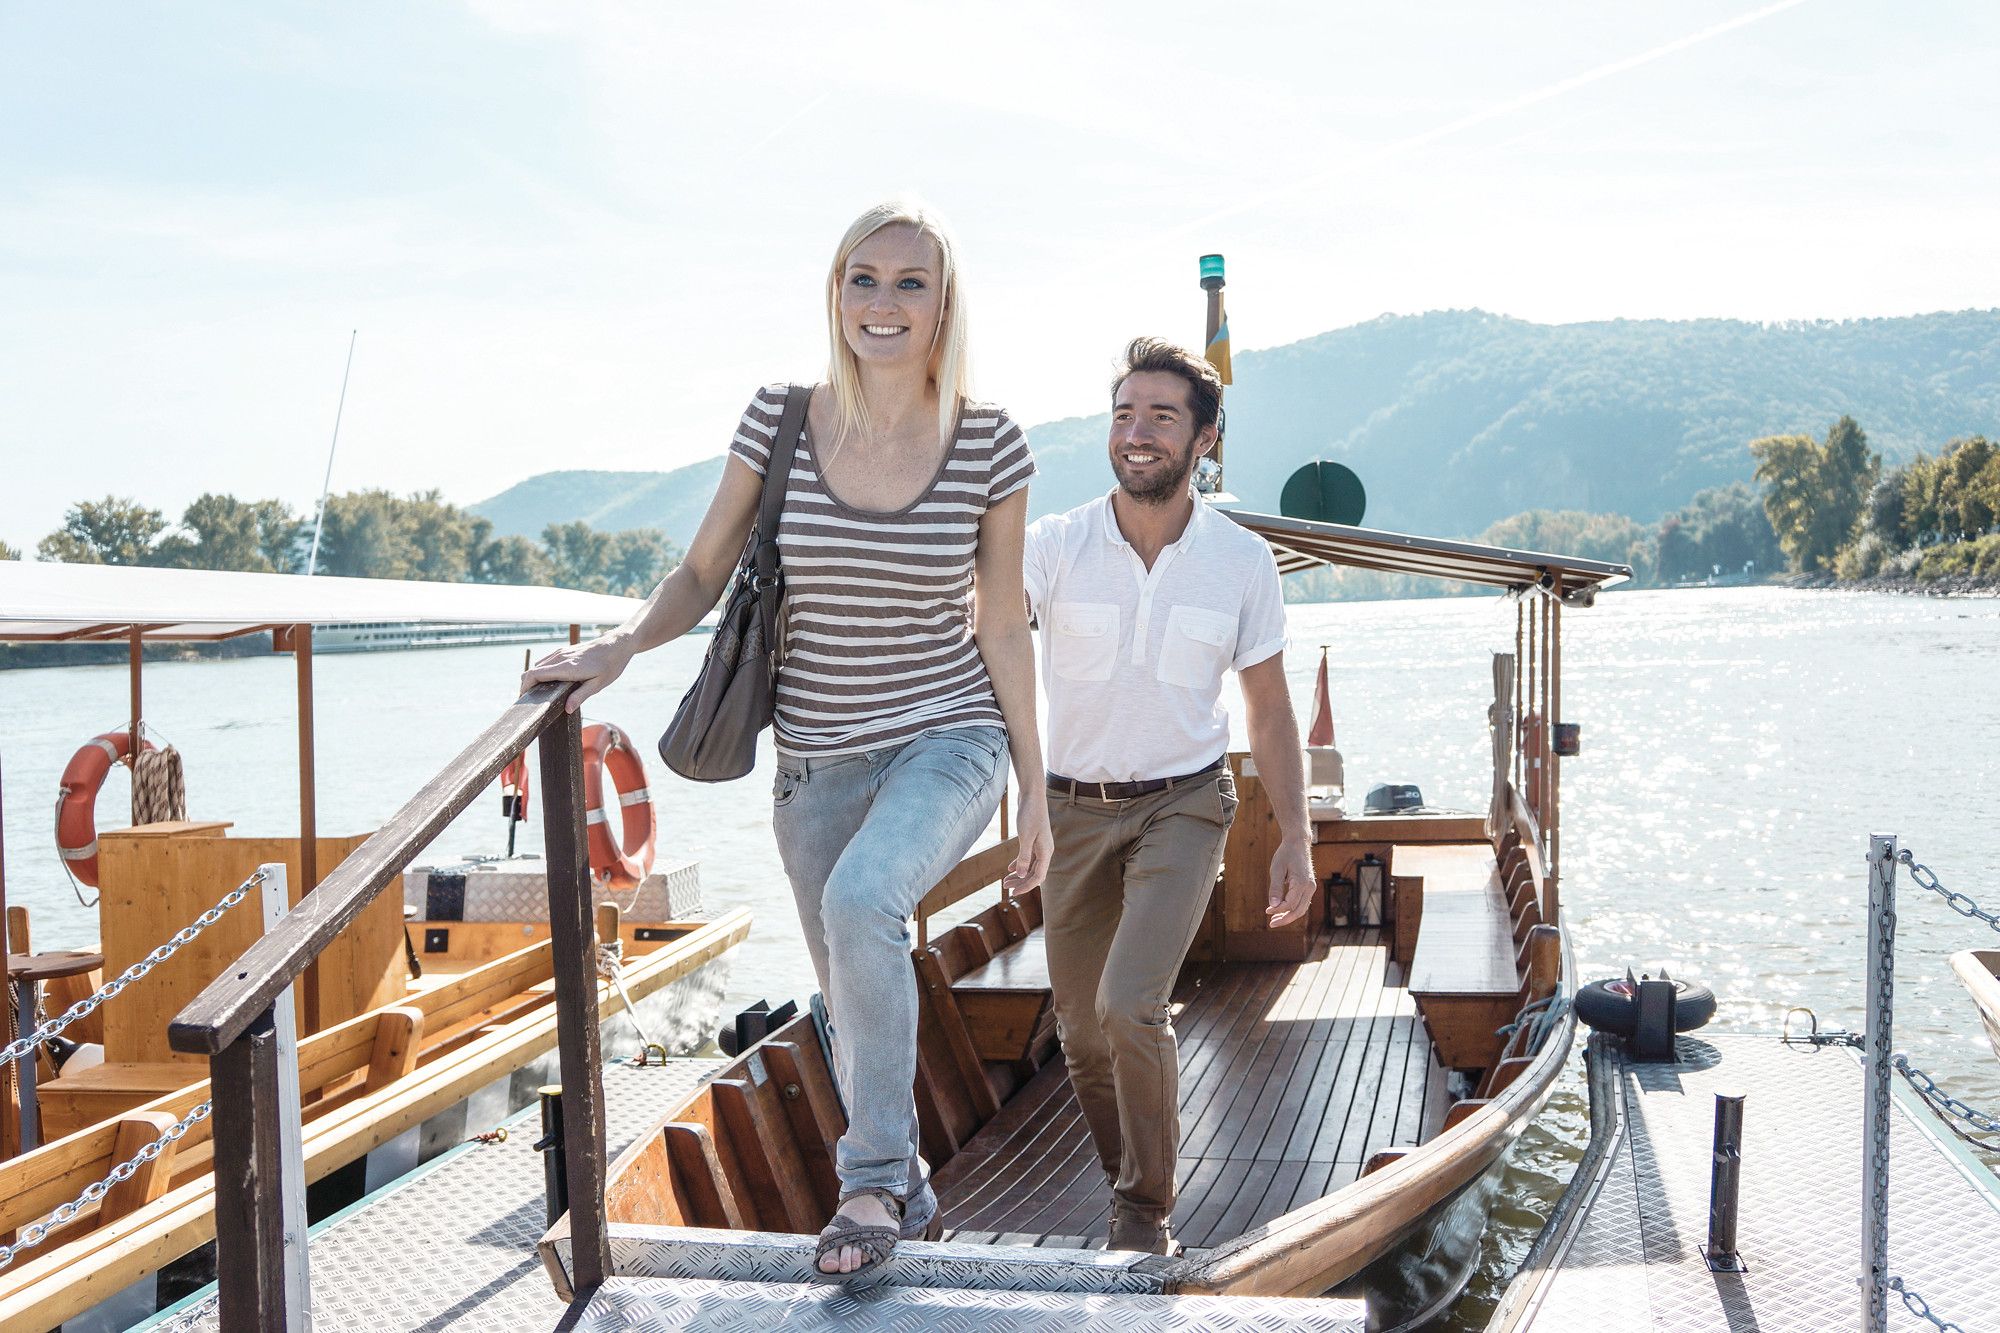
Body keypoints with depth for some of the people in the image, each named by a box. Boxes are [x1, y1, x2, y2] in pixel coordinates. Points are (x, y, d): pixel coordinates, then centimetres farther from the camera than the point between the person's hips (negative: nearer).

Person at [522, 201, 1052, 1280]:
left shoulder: (988, 446, -7)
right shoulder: (779, 421, -5)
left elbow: (1003, 627, 0)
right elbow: (702, 574, 4)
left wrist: (1034, 788, 3)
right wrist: (619, 646, -14)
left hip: (950, 741, -3)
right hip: (818, 763, 3)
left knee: (861, 900, -32)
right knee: (855, 1006, 13)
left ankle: (872, 1179, -16)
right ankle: (902, 1193, 39)